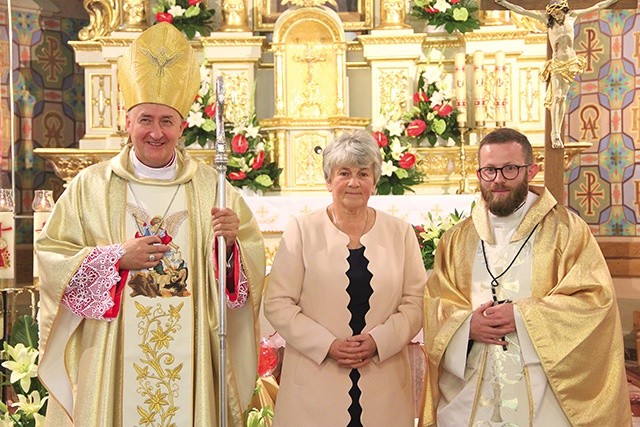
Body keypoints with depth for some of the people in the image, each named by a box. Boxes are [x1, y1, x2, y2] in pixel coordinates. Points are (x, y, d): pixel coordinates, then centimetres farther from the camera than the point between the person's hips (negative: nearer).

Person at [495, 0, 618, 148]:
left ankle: (557, 133, 3)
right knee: (557, 97, -12)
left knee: (563, 98, 2)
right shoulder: (547, 19, -2)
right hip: (557, 63, -2)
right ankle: (555, 134, -13)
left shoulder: (572, 16, 4)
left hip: (571, 62, 2)